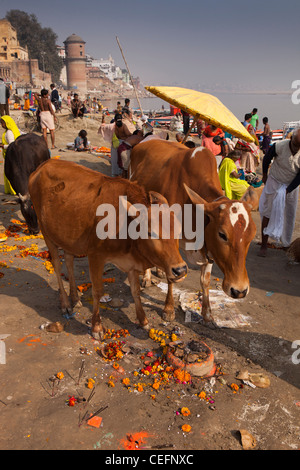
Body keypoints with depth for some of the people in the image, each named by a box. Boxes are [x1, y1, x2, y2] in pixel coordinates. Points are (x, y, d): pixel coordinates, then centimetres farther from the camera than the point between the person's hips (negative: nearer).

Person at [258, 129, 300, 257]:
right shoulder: (278, 147, -22)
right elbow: (266, 159, -1)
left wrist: (287, 191, -14)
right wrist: (264, 175, 12)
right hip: (274, 183, -2)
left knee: (289, 216, 10)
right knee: (268, 213, -5)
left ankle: (286, 243, 27)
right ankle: (264, 245, 3)